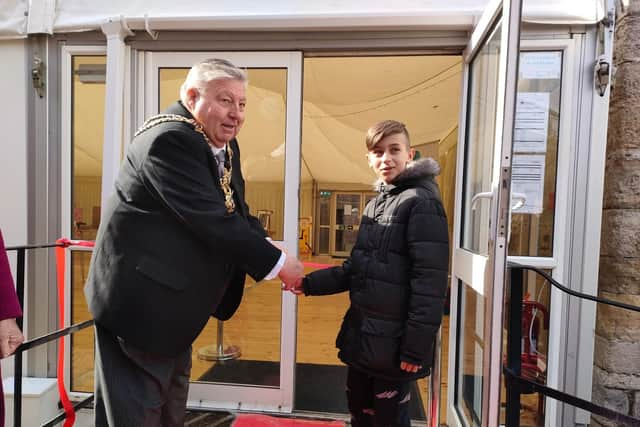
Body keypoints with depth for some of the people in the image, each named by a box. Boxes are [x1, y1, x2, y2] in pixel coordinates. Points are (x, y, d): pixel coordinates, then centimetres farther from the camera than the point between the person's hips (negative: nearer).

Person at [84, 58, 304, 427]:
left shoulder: (226, 146, 7)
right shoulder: (169, 139, -23)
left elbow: (237, 212, 11)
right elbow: (211, 220, -30)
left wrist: (265, 247, -7)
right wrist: (276, 262, -22)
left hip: (174, 302, 9)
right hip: (139, 300, -9)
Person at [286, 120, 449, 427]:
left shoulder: (421, 203, -13)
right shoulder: (374, 205, 11)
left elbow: (430, 282, -18)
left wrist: (416, 347, -19)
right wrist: (308, 284, 4)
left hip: (394, 342, -7)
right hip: (362, 335, 7)